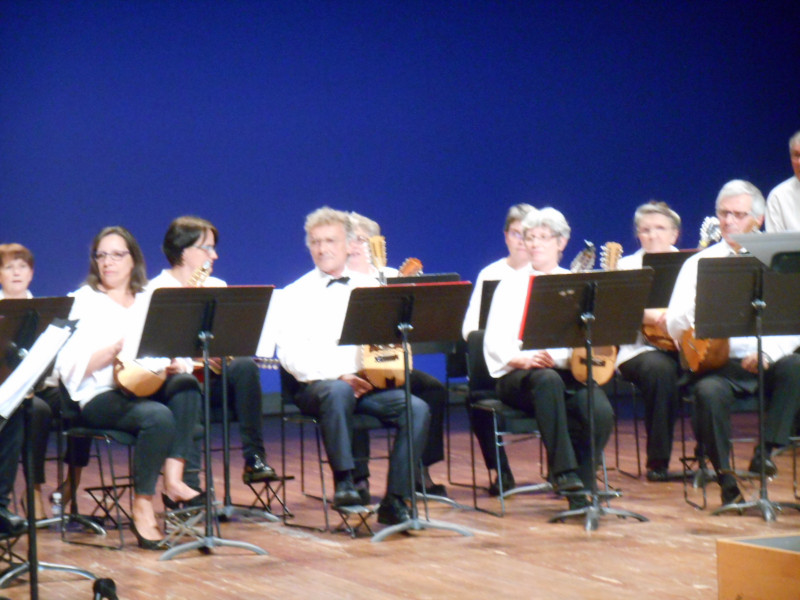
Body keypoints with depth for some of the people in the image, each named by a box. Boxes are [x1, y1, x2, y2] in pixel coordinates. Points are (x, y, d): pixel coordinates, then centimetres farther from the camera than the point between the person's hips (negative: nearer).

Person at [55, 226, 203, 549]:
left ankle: (173, 479, -31)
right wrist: (113, 351, -23)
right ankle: (142, 508, -24)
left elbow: (170, 353, 15)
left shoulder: (148, 301, 18)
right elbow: (69, 365, -8)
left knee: (185, 384, -28)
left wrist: (171, 366, -9)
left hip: (146, 388, 5)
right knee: (159, 416, -33)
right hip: (100, 396, -5)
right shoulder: (84, 302, 4)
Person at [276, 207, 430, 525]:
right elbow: (290, 355, -3)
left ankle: (395, 502, -22)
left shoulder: (370, 287, 18)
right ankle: (345, 482, -31)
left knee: (417, 409, -24)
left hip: (370, 383, 3)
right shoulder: (296, 295, 9)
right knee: (338, 392, -39)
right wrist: (339, 376, -16)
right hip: (316, 385, -3)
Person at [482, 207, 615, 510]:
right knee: (547, 380, -38)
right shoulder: (511, 284, 14)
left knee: (601, 412, -30)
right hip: (519, 376, -1)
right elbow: (495, 342, 4)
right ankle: (564, 472, -40)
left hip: (570, 371, 2)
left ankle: (579, 485, -14)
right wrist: (524, 359, -18)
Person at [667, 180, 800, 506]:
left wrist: (767, 353, -17)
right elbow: (674, 328, 2)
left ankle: (765, 451, -22)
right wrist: (697, 307, -20)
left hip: (766, 365, 1)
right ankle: (727, 482, -17)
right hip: (717, 363, -1)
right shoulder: (698, 264, 11)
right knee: (708, 391, -33)